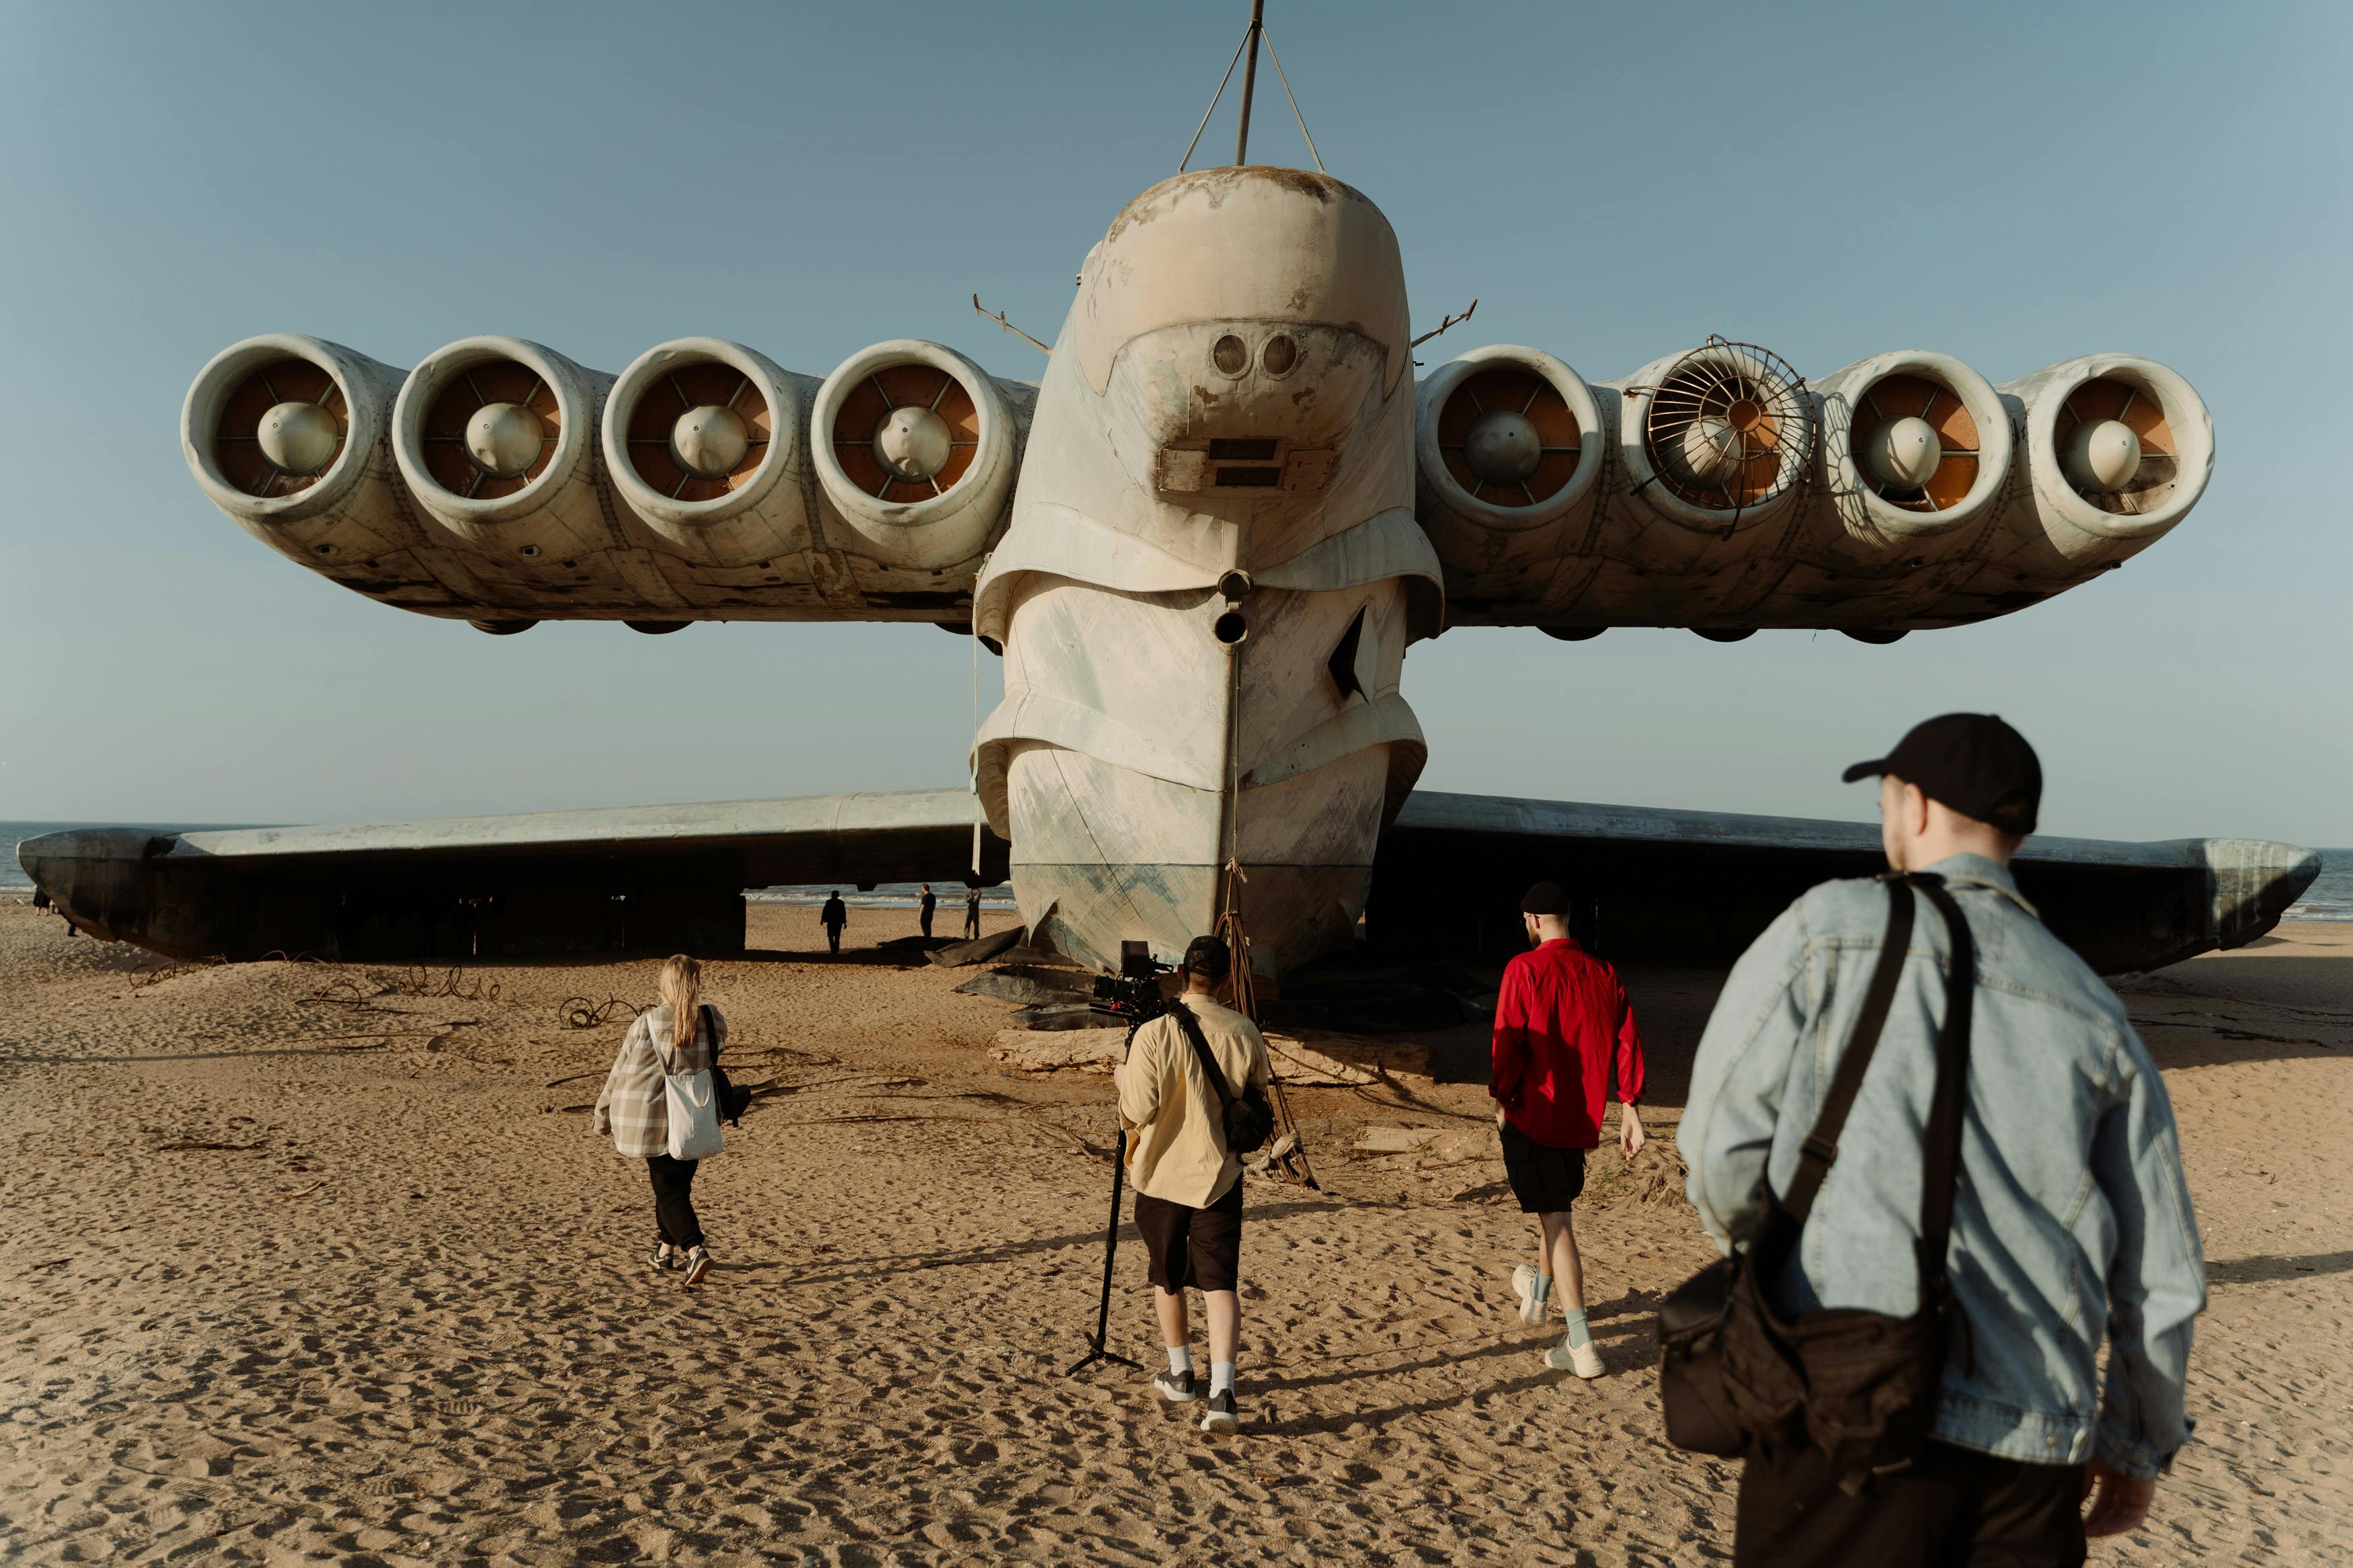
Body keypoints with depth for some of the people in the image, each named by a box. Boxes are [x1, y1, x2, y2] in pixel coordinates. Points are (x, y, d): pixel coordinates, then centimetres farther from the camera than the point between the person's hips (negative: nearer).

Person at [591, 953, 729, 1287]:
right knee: (678, 1184, 18)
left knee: (668, 1189, 2)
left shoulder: (647, 1024, -13)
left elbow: (622, 1072, -4)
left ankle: (694, 1250, -15)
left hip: (656, 1119, -3)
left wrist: (601, 1117, 9)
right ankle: (665, 1253, 28)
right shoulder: (713, 1021, -4)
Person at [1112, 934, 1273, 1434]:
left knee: (1168, 1278, 17)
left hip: (1161, 1173, -1)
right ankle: (1222, 1391, -11)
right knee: (1220, 1283, 1)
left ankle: (1181, 1375, 29)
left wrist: (1124, 1080, 4)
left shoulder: (1154, 1033, -15)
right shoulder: (1244, 1032, -5)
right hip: (1219, 1174, 1)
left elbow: (1138, 1111, -15)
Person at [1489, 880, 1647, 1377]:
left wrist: (1501, 1100, -2)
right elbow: (1627, 1040, 3)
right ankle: (1537, 1294, 48)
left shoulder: (1525, 969, -13)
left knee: (1555, 1219, -5)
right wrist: (1629, 1106, 7)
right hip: (1581, 1117, 6)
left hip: (1533, 1113, -6)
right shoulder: (1602, 974, 5)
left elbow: (1507, 1042, -15)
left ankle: (1581, 1346, -8)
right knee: (1555, 1202, 26)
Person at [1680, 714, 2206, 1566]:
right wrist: (2139, 1447, 25)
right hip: (2034, 1447, 4)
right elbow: (2162, 1275, 11)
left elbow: (1723, 1147, -5)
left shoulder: (1828, 928, -2)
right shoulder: (2096, 1013, 9)